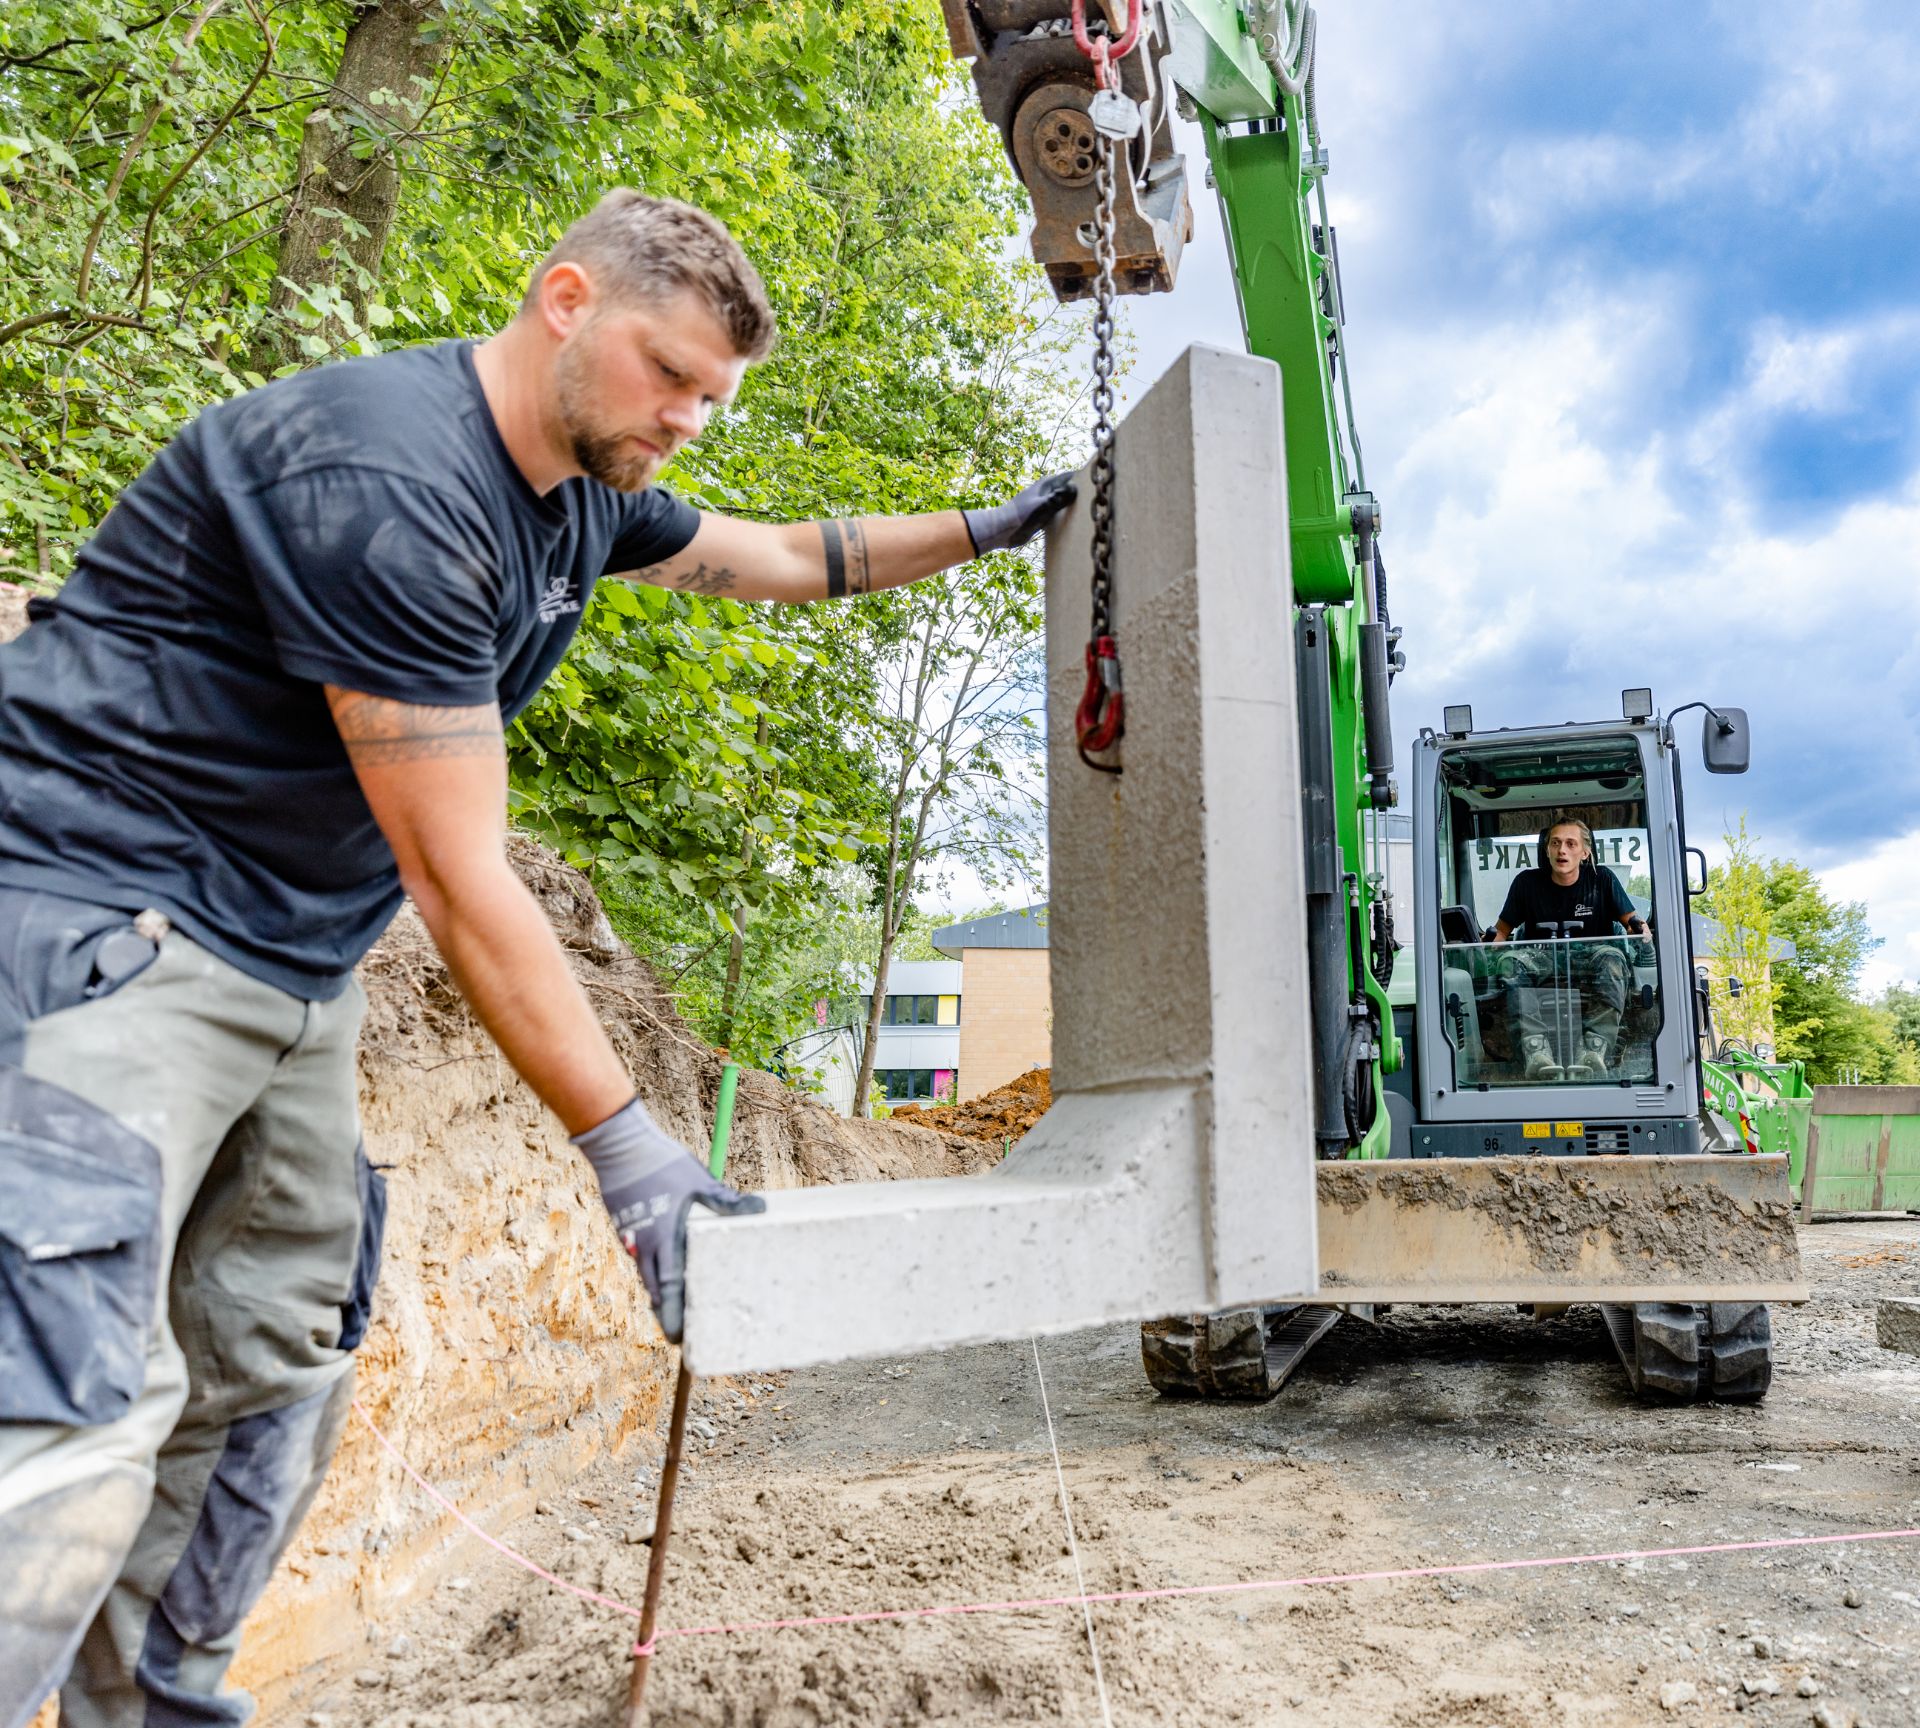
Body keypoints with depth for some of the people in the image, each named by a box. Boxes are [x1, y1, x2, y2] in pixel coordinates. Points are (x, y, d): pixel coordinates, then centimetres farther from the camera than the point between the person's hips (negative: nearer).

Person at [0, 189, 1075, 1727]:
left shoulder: (586, 491, 6)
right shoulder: (388, 487, -24)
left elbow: (778, 560, 25)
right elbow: (458, 879, -25)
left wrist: (989, 528, 23)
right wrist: (627, 1146, -22)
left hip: (294, 967, 10)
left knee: (272, 1375, 10)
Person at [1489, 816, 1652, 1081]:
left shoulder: (1601, 879, 8)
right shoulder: (1527, 882, 8)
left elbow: (1632, 921, 7)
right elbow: (1502, 930, 13)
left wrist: (1643, 932, -17)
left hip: (1589, 956, 0)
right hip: (1542, 958, 0)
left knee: (1612, 958, -35)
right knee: (1510, 961, -33)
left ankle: (1594, 1051, -48)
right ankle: (1536, 1053, -50)